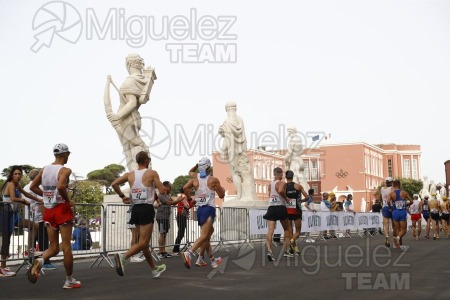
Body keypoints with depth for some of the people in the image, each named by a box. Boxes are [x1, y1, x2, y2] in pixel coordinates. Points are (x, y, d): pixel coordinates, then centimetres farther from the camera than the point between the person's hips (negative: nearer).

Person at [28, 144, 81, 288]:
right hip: (62, 209, -6)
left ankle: (40, 261, -18)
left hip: (48, 210, 6)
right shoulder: (65, 170, -11)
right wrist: (68, 200, -14)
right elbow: (60, 186, -29)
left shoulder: (44, 169, 9)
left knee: (53, 247, 13)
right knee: (66, 246, 2)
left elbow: (33, 186, 13)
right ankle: (69, 281, 10)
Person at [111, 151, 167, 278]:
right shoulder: (152, 173, -6)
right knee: (143, 243, -7)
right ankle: (123, 256, -30)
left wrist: (122, 196, 15)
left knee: (144, 242, 15)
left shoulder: (130, 174, 8)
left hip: (135, 209, 7)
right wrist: (159, 184, 13)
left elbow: (114, 184, 3)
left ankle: (154, 269, 26)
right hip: (147, 209, -6)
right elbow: (162, 190, -9)